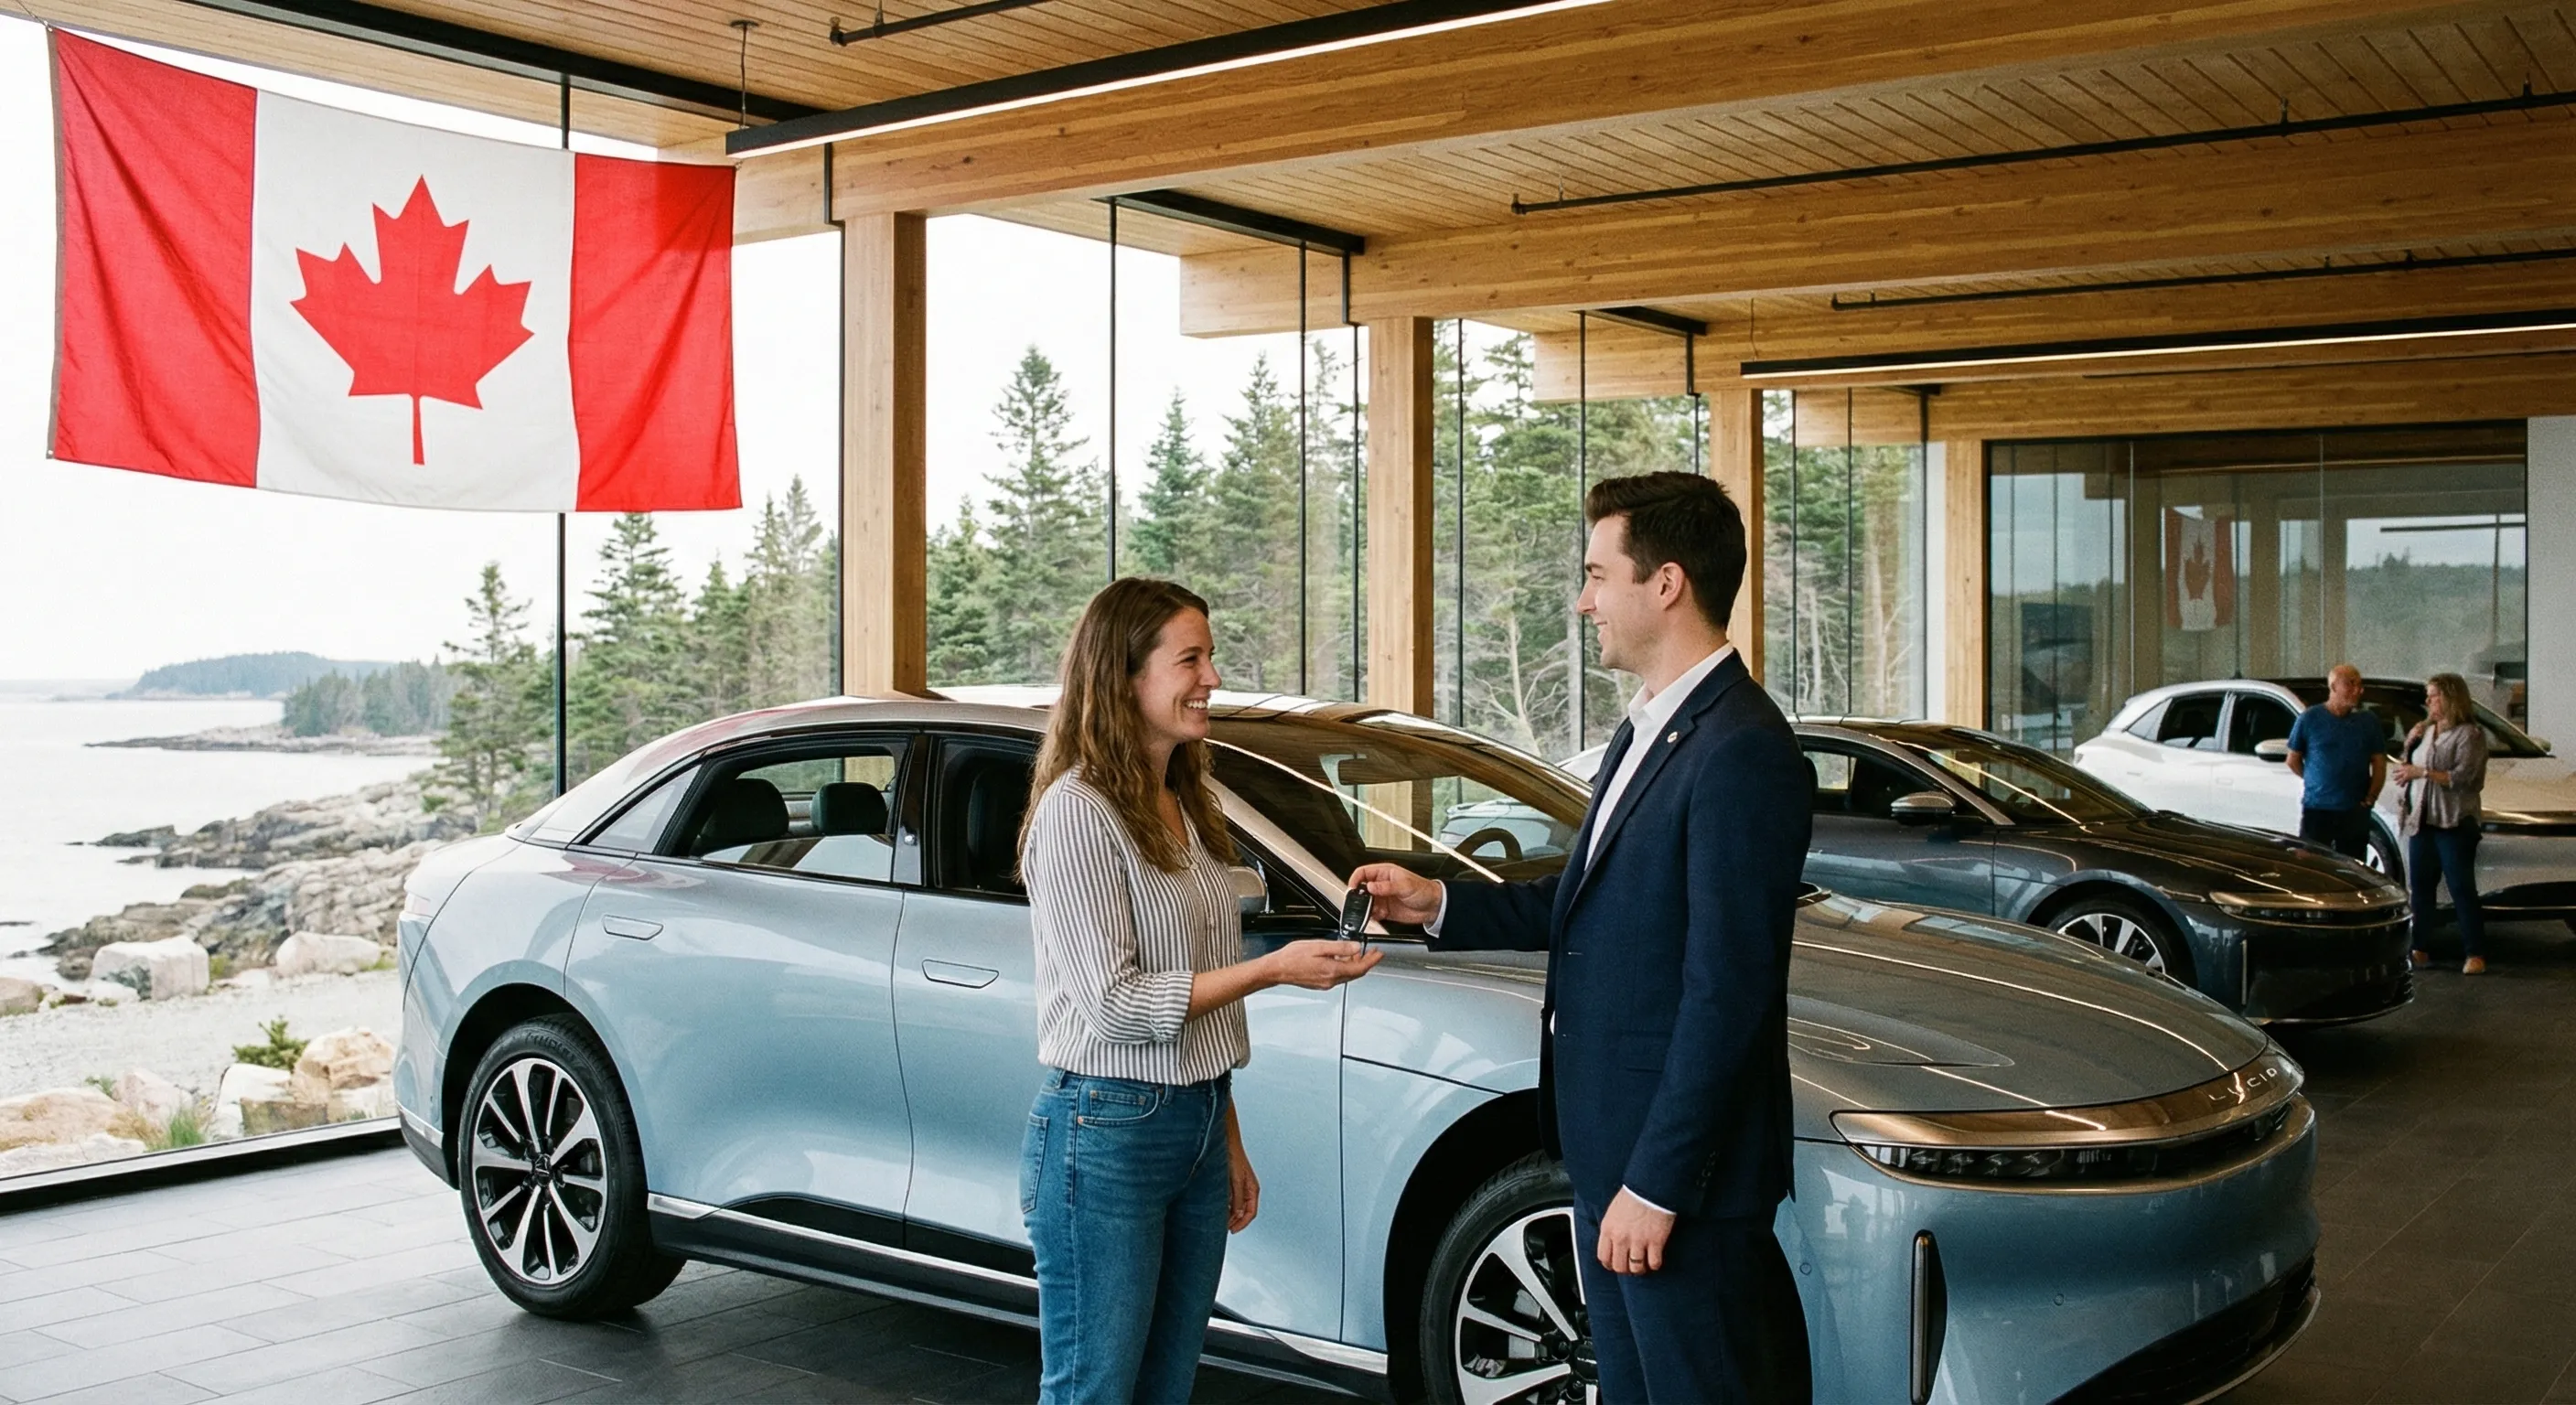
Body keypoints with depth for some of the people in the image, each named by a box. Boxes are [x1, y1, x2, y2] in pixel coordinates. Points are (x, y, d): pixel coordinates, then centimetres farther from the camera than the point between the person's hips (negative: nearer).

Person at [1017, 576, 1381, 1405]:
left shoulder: (1186, 809, 12)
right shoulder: (1077, 810, -14)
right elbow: (1111, 1003, -18)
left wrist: (1229, 1143, 16)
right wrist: (1273, 971, -18)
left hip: (1197, 1128, 8)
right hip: (1106, 1133, -8)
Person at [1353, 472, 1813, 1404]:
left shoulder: (1741, 752, -20)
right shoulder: (1646, 732, 13)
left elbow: (1727, 994, -23)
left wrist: (1657, 1186, -21)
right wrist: (1436, 903, 11)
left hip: (1683, 1165, -10)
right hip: (1608, 1150, 10)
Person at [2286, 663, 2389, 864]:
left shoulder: (2369, 720, 4)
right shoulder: (2309, 719, -2)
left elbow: (2379, 764, 7)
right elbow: (2293, 760, 7)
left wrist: (2370, 798, -1)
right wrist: (2317, 783, 5)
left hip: (2355, 812, 2)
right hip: (2316, 809, -2)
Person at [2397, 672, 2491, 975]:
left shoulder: (2470, 734, -6)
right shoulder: (2424, 731, 15)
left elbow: (2463, 777, -16)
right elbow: (2406, 768, 22)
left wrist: (2422, 772, -17)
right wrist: (2409, 745, 4)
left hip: (2454, 822, -7)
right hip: (2421, 820, 7)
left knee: (2462, 889, -7)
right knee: (2419, 888, 7)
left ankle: (2475, 954, -5)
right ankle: (2421, 949, 13)